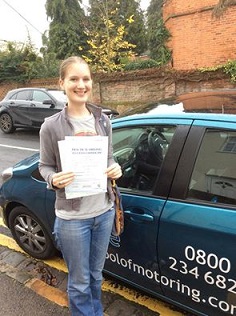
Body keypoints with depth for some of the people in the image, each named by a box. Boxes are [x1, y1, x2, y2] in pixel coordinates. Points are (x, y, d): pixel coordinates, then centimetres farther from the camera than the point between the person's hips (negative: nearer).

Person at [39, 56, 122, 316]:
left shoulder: (103, 120, 1)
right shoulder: (51, 126, -11)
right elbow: (44, 167, -2)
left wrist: (115, 168, -11)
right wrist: (54, 180, -23)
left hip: (104, 211, 4)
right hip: (72, 216, -4)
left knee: (96, 275, 24)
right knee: (79, 282, 14)